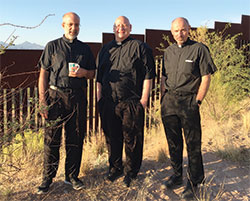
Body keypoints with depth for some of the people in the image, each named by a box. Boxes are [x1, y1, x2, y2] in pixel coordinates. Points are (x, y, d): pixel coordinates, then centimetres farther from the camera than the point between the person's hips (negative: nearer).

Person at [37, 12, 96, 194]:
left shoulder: (85, 48, 15)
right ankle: (47, 178, 12)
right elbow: (43, 74, 4)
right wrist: (42, 100, -5)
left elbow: (93, 73, 18)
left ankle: (72, 176, 18)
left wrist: (83, 72, -6)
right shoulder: (52, 46, 8)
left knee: (76, 138, 5)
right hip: (56, 96, -2)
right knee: (52, 138, 0)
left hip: (78, 97, 2)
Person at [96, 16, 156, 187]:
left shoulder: (139, 47, 2)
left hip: (132, 102, -4)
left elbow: (148, 75, -4)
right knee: (112, 136, 13)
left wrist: (144, 99, -9)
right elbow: (99, 76, 21)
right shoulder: (106, 49, 17)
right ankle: (115, 168, 30)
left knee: (132, 139, 3)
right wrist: (99, 96, 13)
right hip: (108, 102, 5)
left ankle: (131, 171, 19)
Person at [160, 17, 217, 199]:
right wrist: (163, 99, 10)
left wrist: (198, 101, -10)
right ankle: (177, 176, 27)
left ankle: (194, 182, 12)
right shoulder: (168, 51, 15)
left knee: (193, 144, 0)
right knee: (173, 142, 12)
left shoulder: (199, 49, -1)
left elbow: (206, 77, -5)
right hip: (169, 101, 5)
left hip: (188, 100, -5)